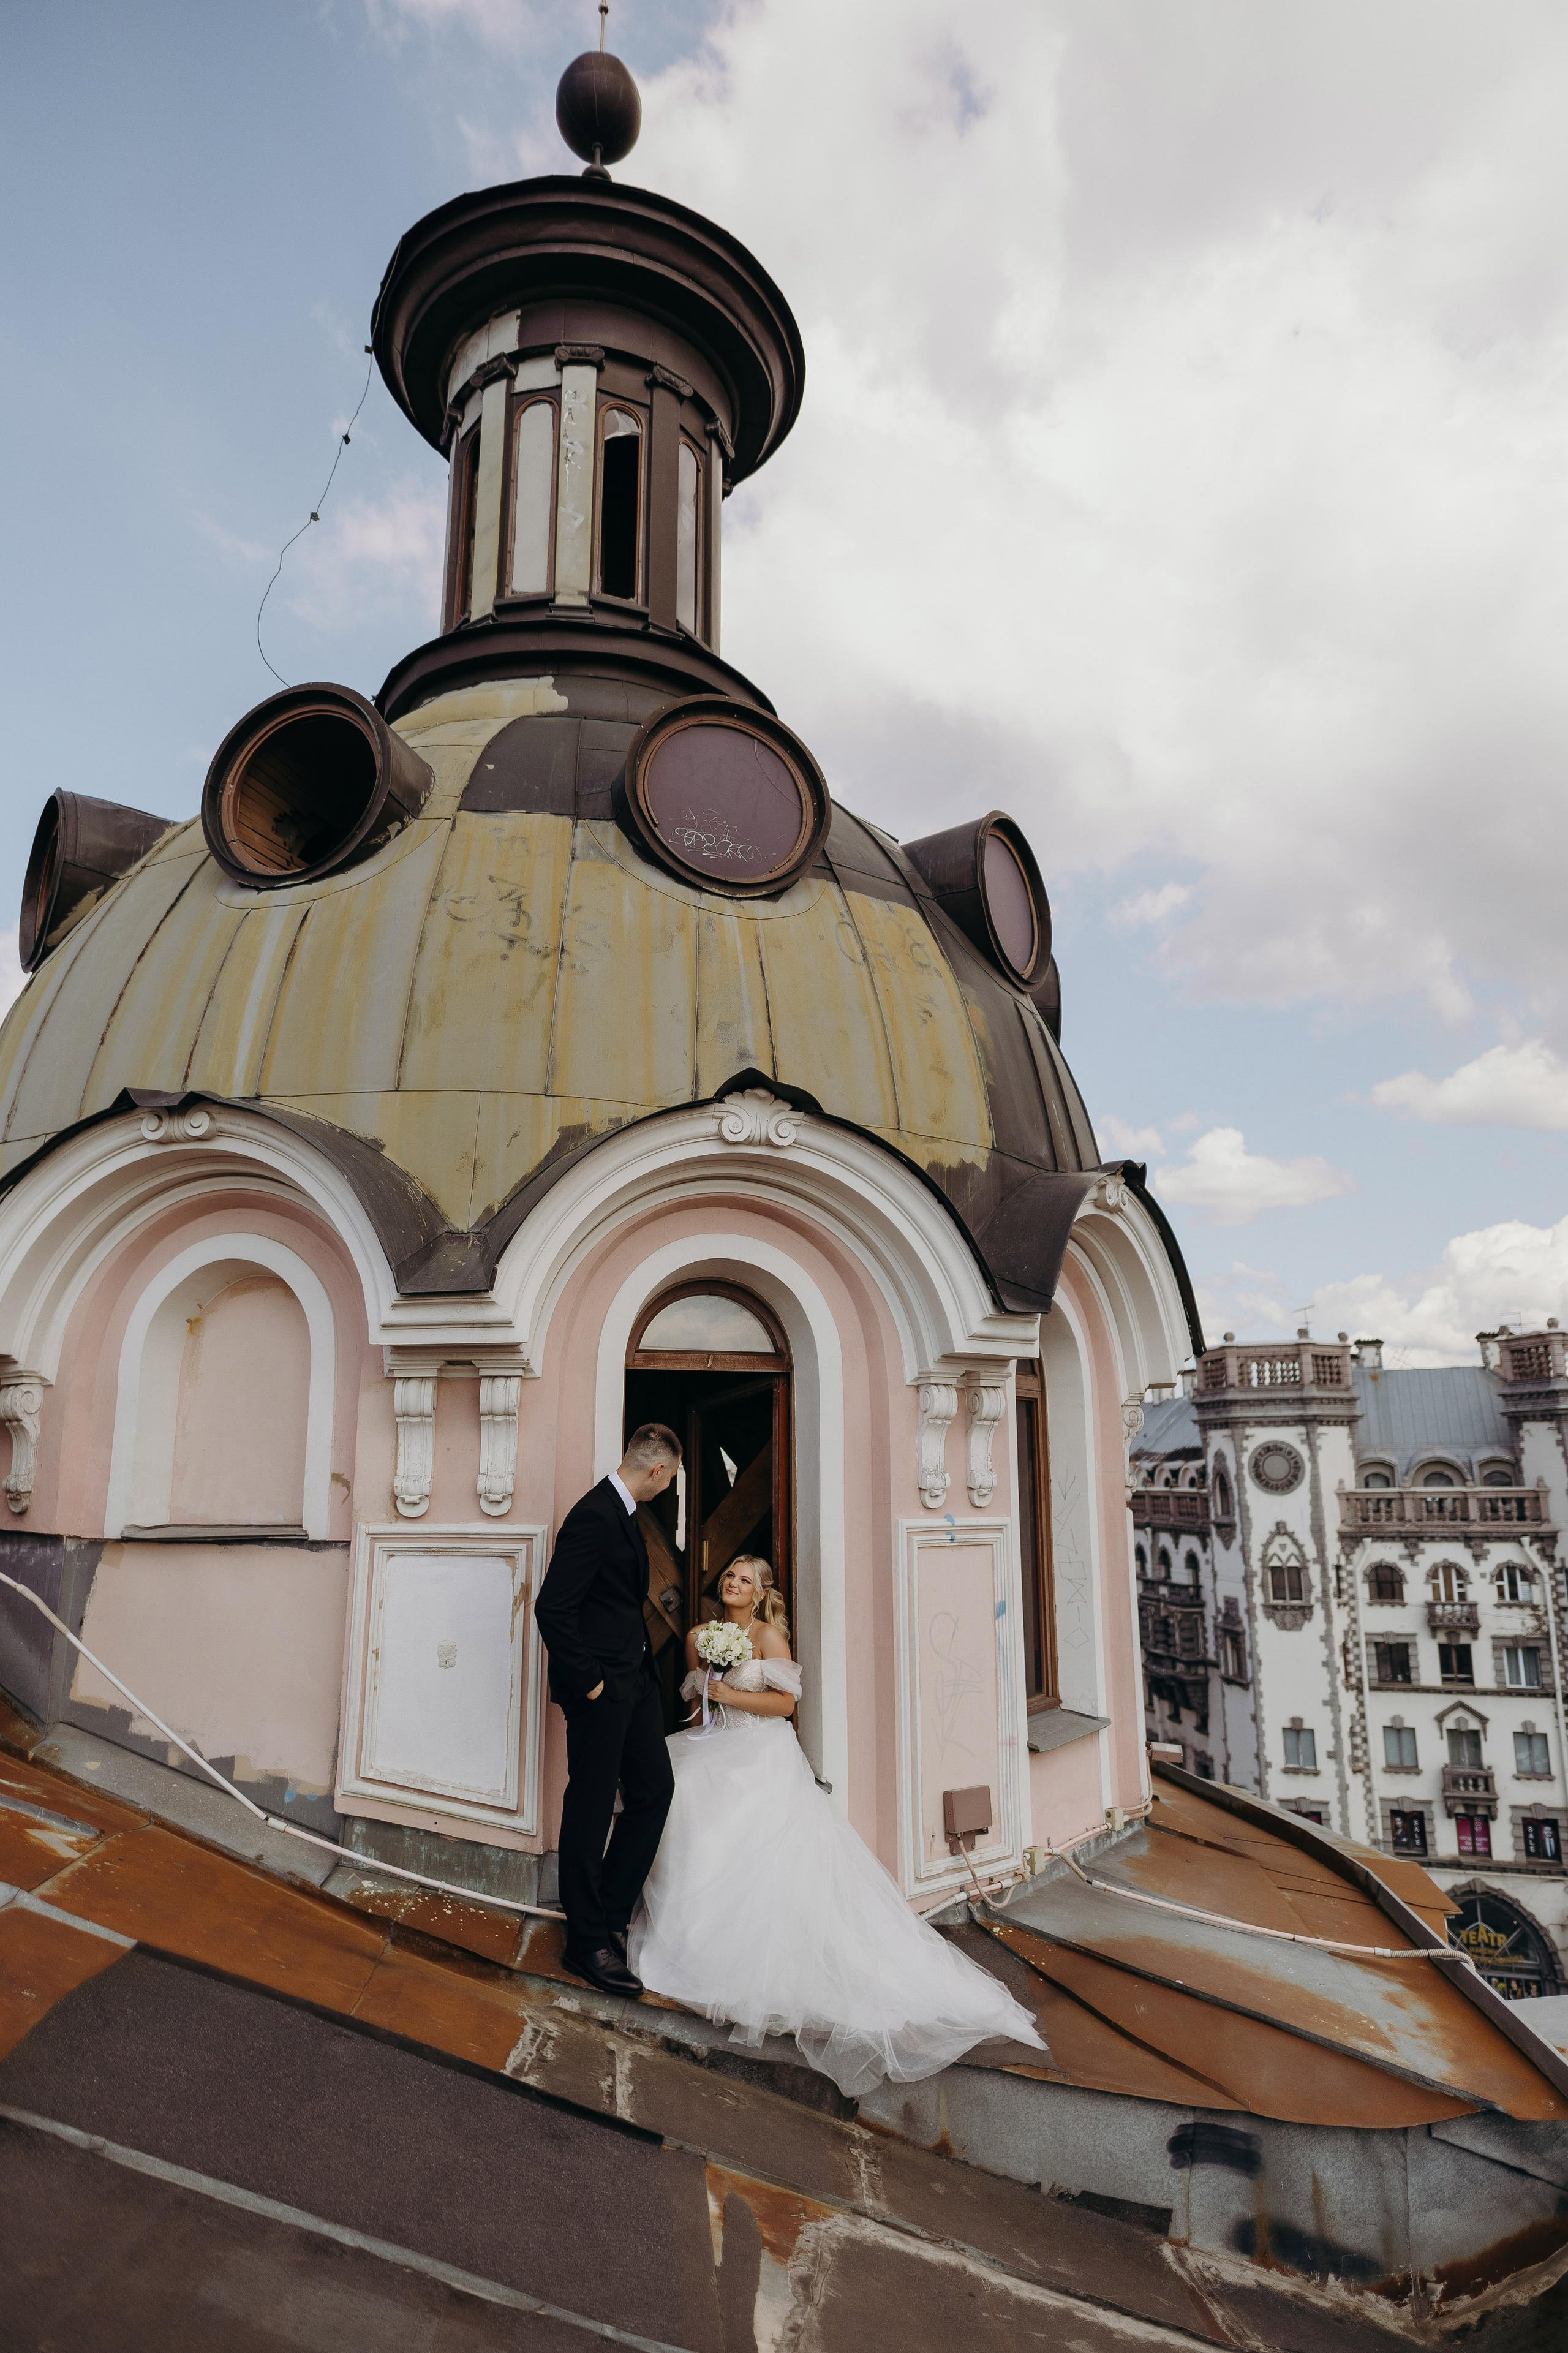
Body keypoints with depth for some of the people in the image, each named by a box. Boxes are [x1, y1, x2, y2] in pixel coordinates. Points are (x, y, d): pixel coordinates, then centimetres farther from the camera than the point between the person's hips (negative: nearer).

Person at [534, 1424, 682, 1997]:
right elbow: (552, 1608, -24)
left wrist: (644, 1668, 13)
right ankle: (588, 1941, 16)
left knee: (654, 1791, 13)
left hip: (635, 1681, 10)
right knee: (591, 1807, 3)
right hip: (602, 1687, -10)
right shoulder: (594, 1516, -20)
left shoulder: (624, 1514, 11)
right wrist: (587, 1682, -17)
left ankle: (609, 1913, 27)